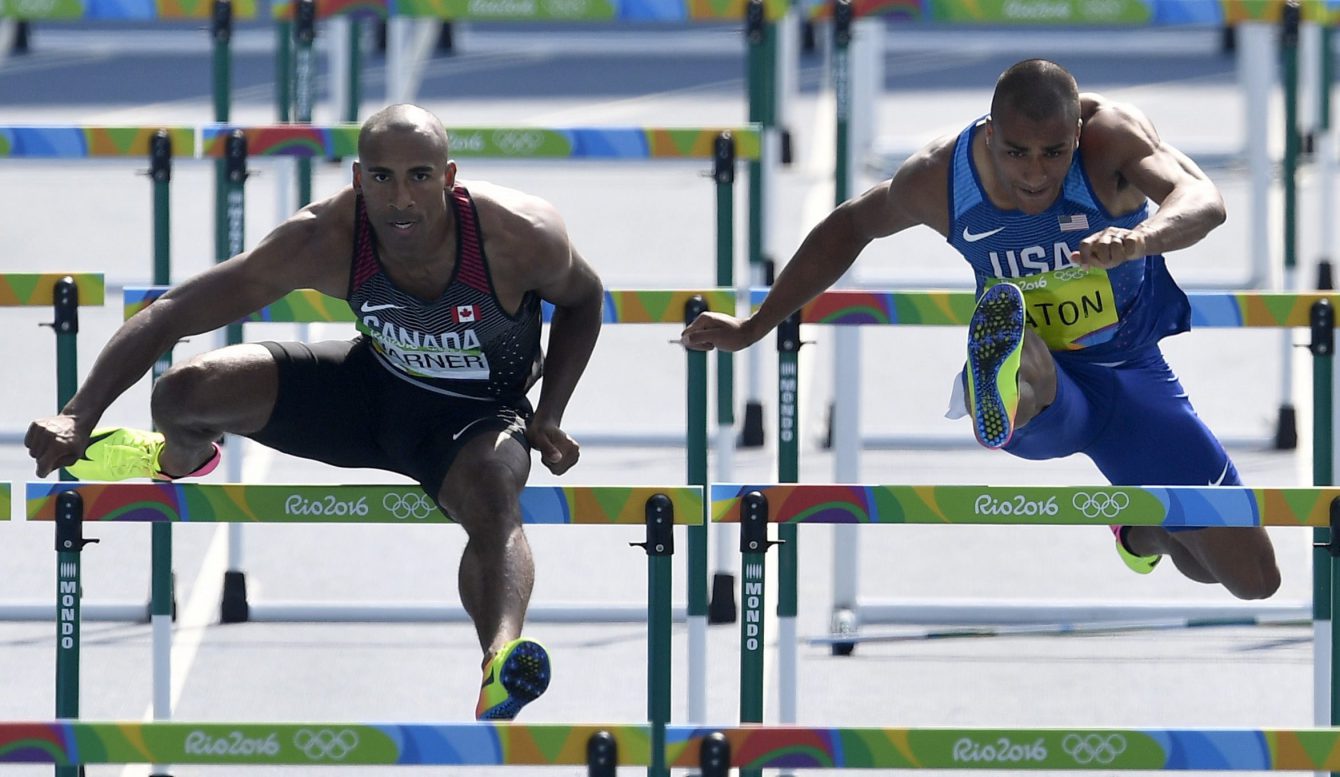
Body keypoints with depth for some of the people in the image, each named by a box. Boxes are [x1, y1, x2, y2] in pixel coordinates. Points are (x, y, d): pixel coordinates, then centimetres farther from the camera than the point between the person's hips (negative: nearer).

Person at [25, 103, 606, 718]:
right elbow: (172, 314, -25)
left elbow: (583, 300, -4)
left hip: (476, 414, -3)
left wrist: (549, 419, -14)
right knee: (184, 393, -13)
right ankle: (181, 459, 29)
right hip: (374, 384, 3)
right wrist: (80, 415, -34)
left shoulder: (521, 237, -30)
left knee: (494, 498, -39)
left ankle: (500, 678, -65)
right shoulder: (324, 240, -28)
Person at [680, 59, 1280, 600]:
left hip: (1132, 374, 1)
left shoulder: (1111, 136, -23)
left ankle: (1142, 528, 35)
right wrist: (753, 328, 14)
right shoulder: (938, 178, -15)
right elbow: (849, 227, 6)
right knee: (1025, 357, -43)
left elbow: (1203, 200, -41)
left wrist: (1142, 237, -65)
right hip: (1043, 392, -1)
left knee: (1253, 580, 3)